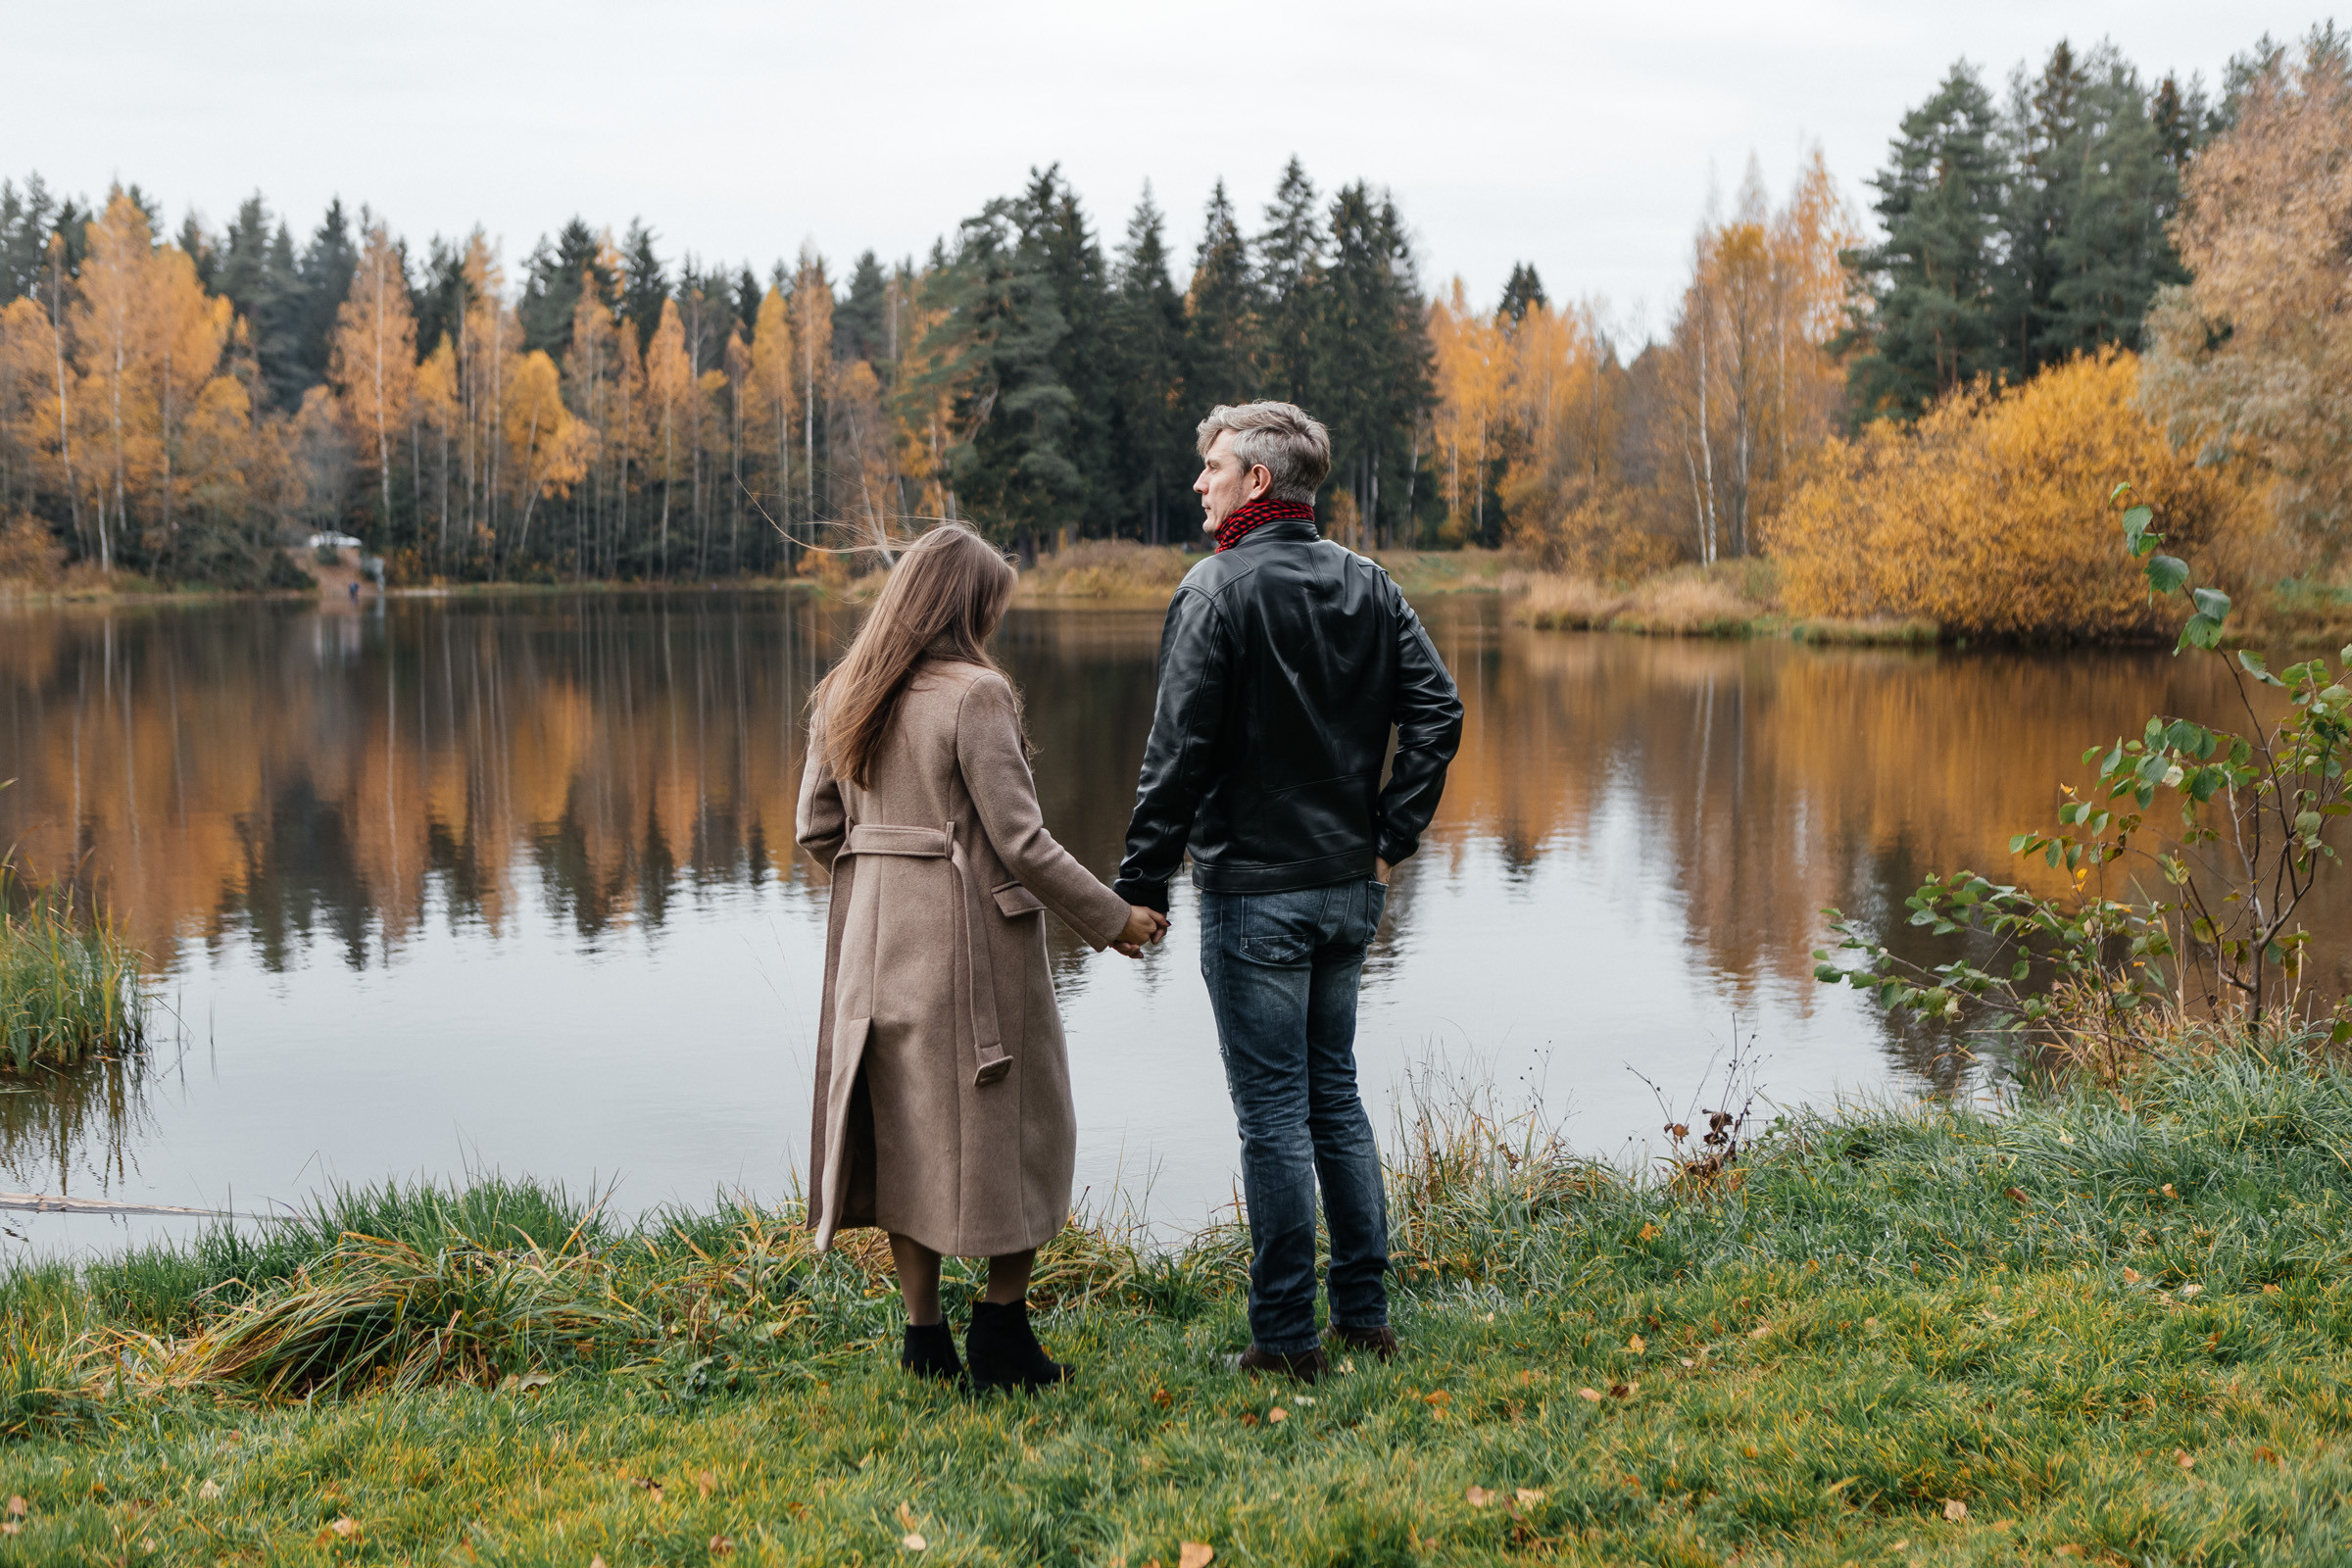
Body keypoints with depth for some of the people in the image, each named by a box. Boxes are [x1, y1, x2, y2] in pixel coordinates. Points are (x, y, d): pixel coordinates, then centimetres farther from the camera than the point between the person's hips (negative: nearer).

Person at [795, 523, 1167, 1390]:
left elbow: (816, 828, 8)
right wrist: (1111, 918, -6)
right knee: (1013, 1124, 7)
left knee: (905, 1129, 12)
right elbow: (1018, 839, -16)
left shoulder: (840, 697, 6)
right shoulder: (976, 694, -15)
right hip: (971, 936, -6)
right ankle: (1002, 1332, 10)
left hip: (875, 940, 7)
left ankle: (926, 1336, 16)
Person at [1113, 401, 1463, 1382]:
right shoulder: (1368, 585, 7)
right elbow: (1437, 711, 3)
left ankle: (1285, 1335, 5)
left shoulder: (1219, 590, -12)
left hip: (1254, 893, -6)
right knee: (1335, 1096, 16)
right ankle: (1364, 1312, 21)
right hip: (1349, 887, 6)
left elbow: (1181, 749, -15)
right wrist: (1392, 840, 7)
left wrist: (1143, 882, -10)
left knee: (1272, 1113, 0)